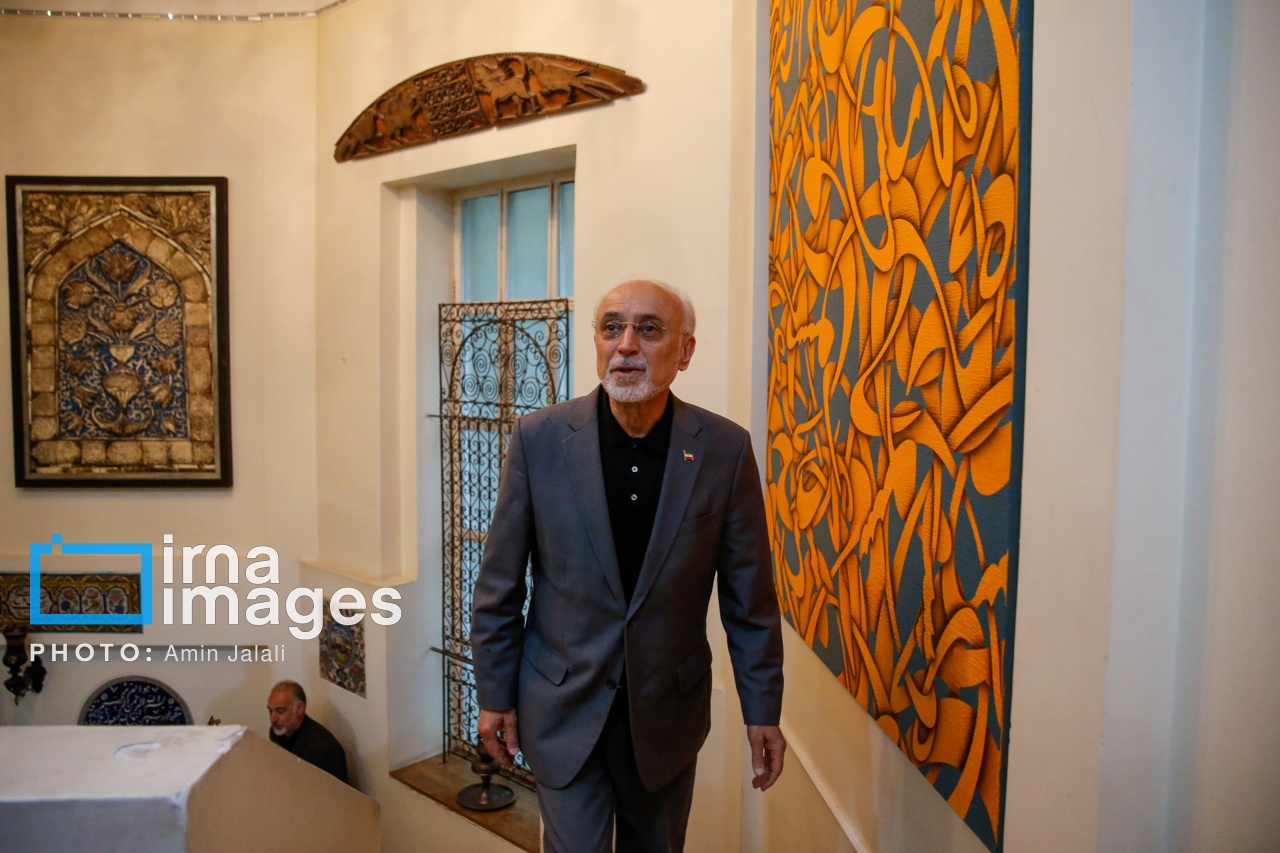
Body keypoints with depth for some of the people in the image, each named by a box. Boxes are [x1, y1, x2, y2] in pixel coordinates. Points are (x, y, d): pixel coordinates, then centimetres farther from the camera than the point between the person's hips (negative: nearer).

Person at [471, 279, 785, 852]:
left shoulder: (725, 449, -10)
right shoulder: (540, 438, -11)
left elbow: (749, 594, -3)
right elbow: (499, 584, -3)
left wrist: (762, 708, 1)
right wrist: (494, 694, 1)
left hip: (669, 710, 2)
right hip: (565, 706, -1)